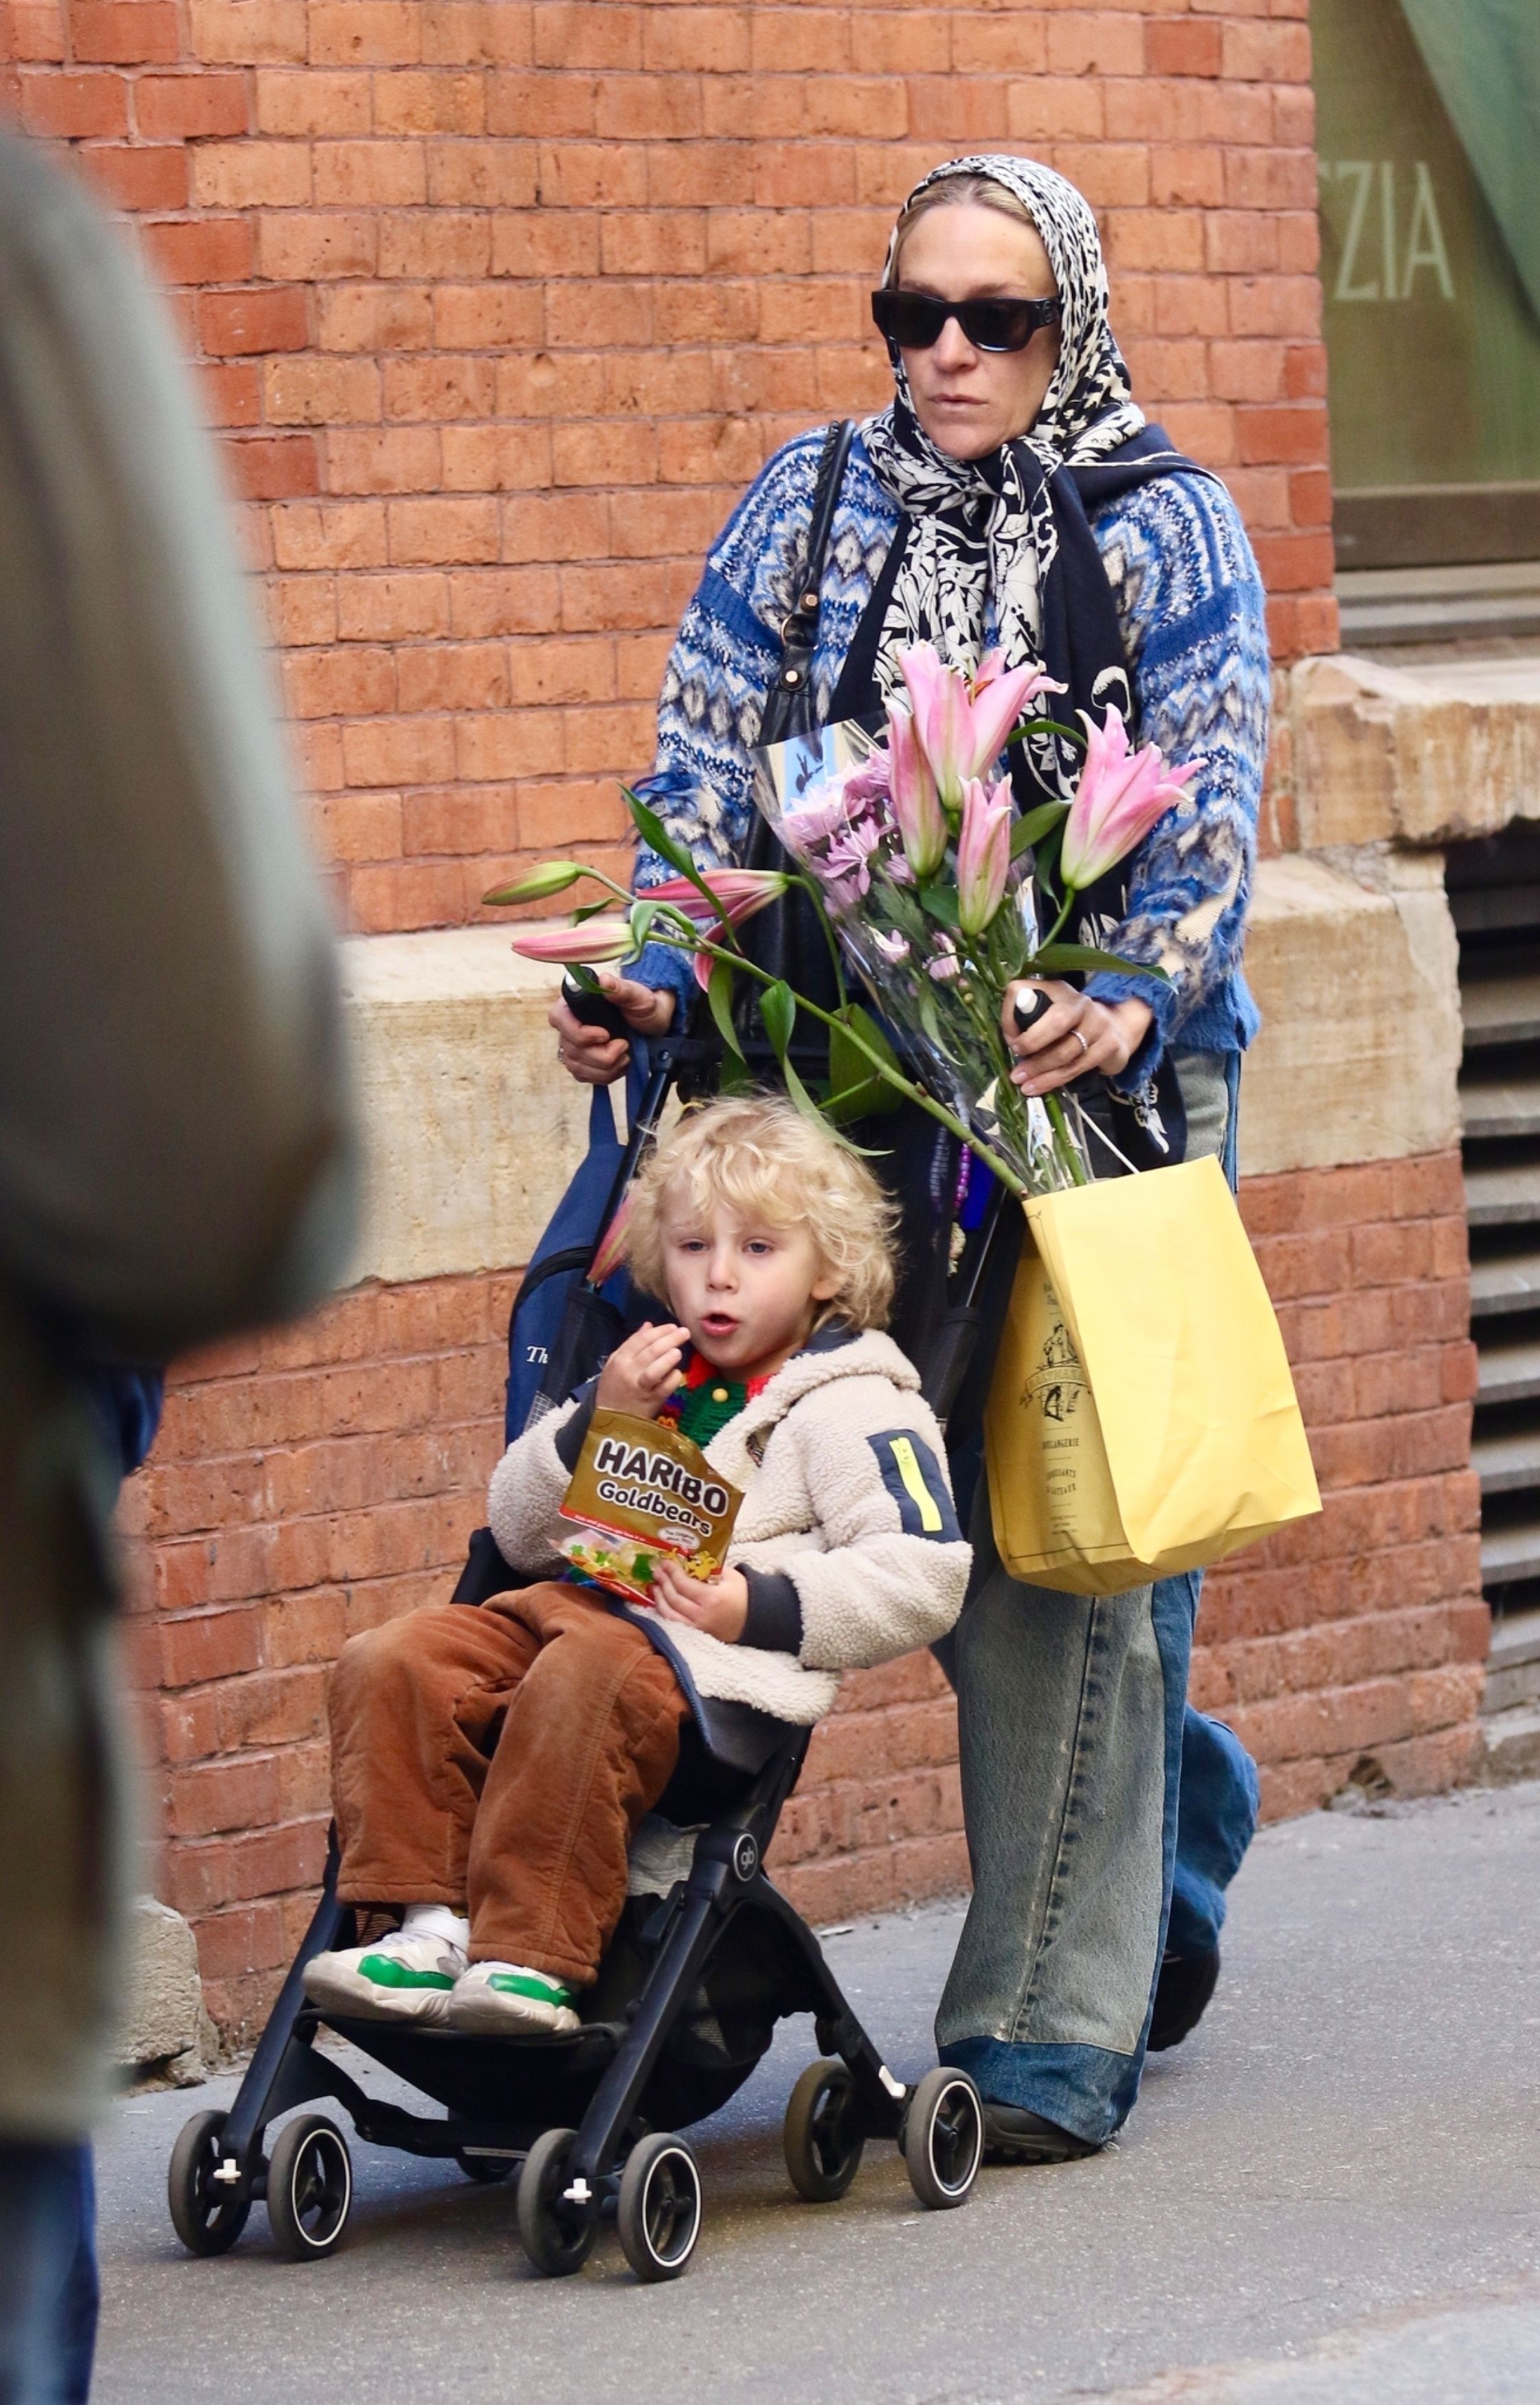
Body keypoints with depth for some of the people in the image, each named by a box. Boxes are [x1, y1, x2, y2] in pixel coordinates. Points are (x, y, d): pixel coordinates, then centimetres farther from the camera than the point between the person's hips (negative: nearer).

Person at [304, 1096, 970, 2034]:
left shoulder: (851, 1408, 7)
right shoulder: (652, 1378, 28)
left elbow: (925, 1576, -6)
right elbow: (520, 1533, 24)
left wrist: (762, 1606, -16)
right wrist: (597, 1420, 6)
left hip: (715, 1648, -8)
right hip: (583, 1599, 8)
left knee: (583, 1679, -40)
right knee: (394, 1660, -16)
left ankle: (532, 1957, -41)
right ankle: (431, 1924, -21)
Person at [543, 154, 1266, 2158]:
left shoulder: (1163, 528, 3)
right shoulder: (809, 507, 11)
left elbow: (1211, 813, -5)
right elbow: (705, 772, 9)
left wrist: (1128, 999, -23)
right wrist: (651, 974, -8)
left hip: (1109, 1075, -3)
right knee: (956, 1521, 2)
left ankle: (1054, 2033, -6)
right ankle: (1171, 1807, 30)